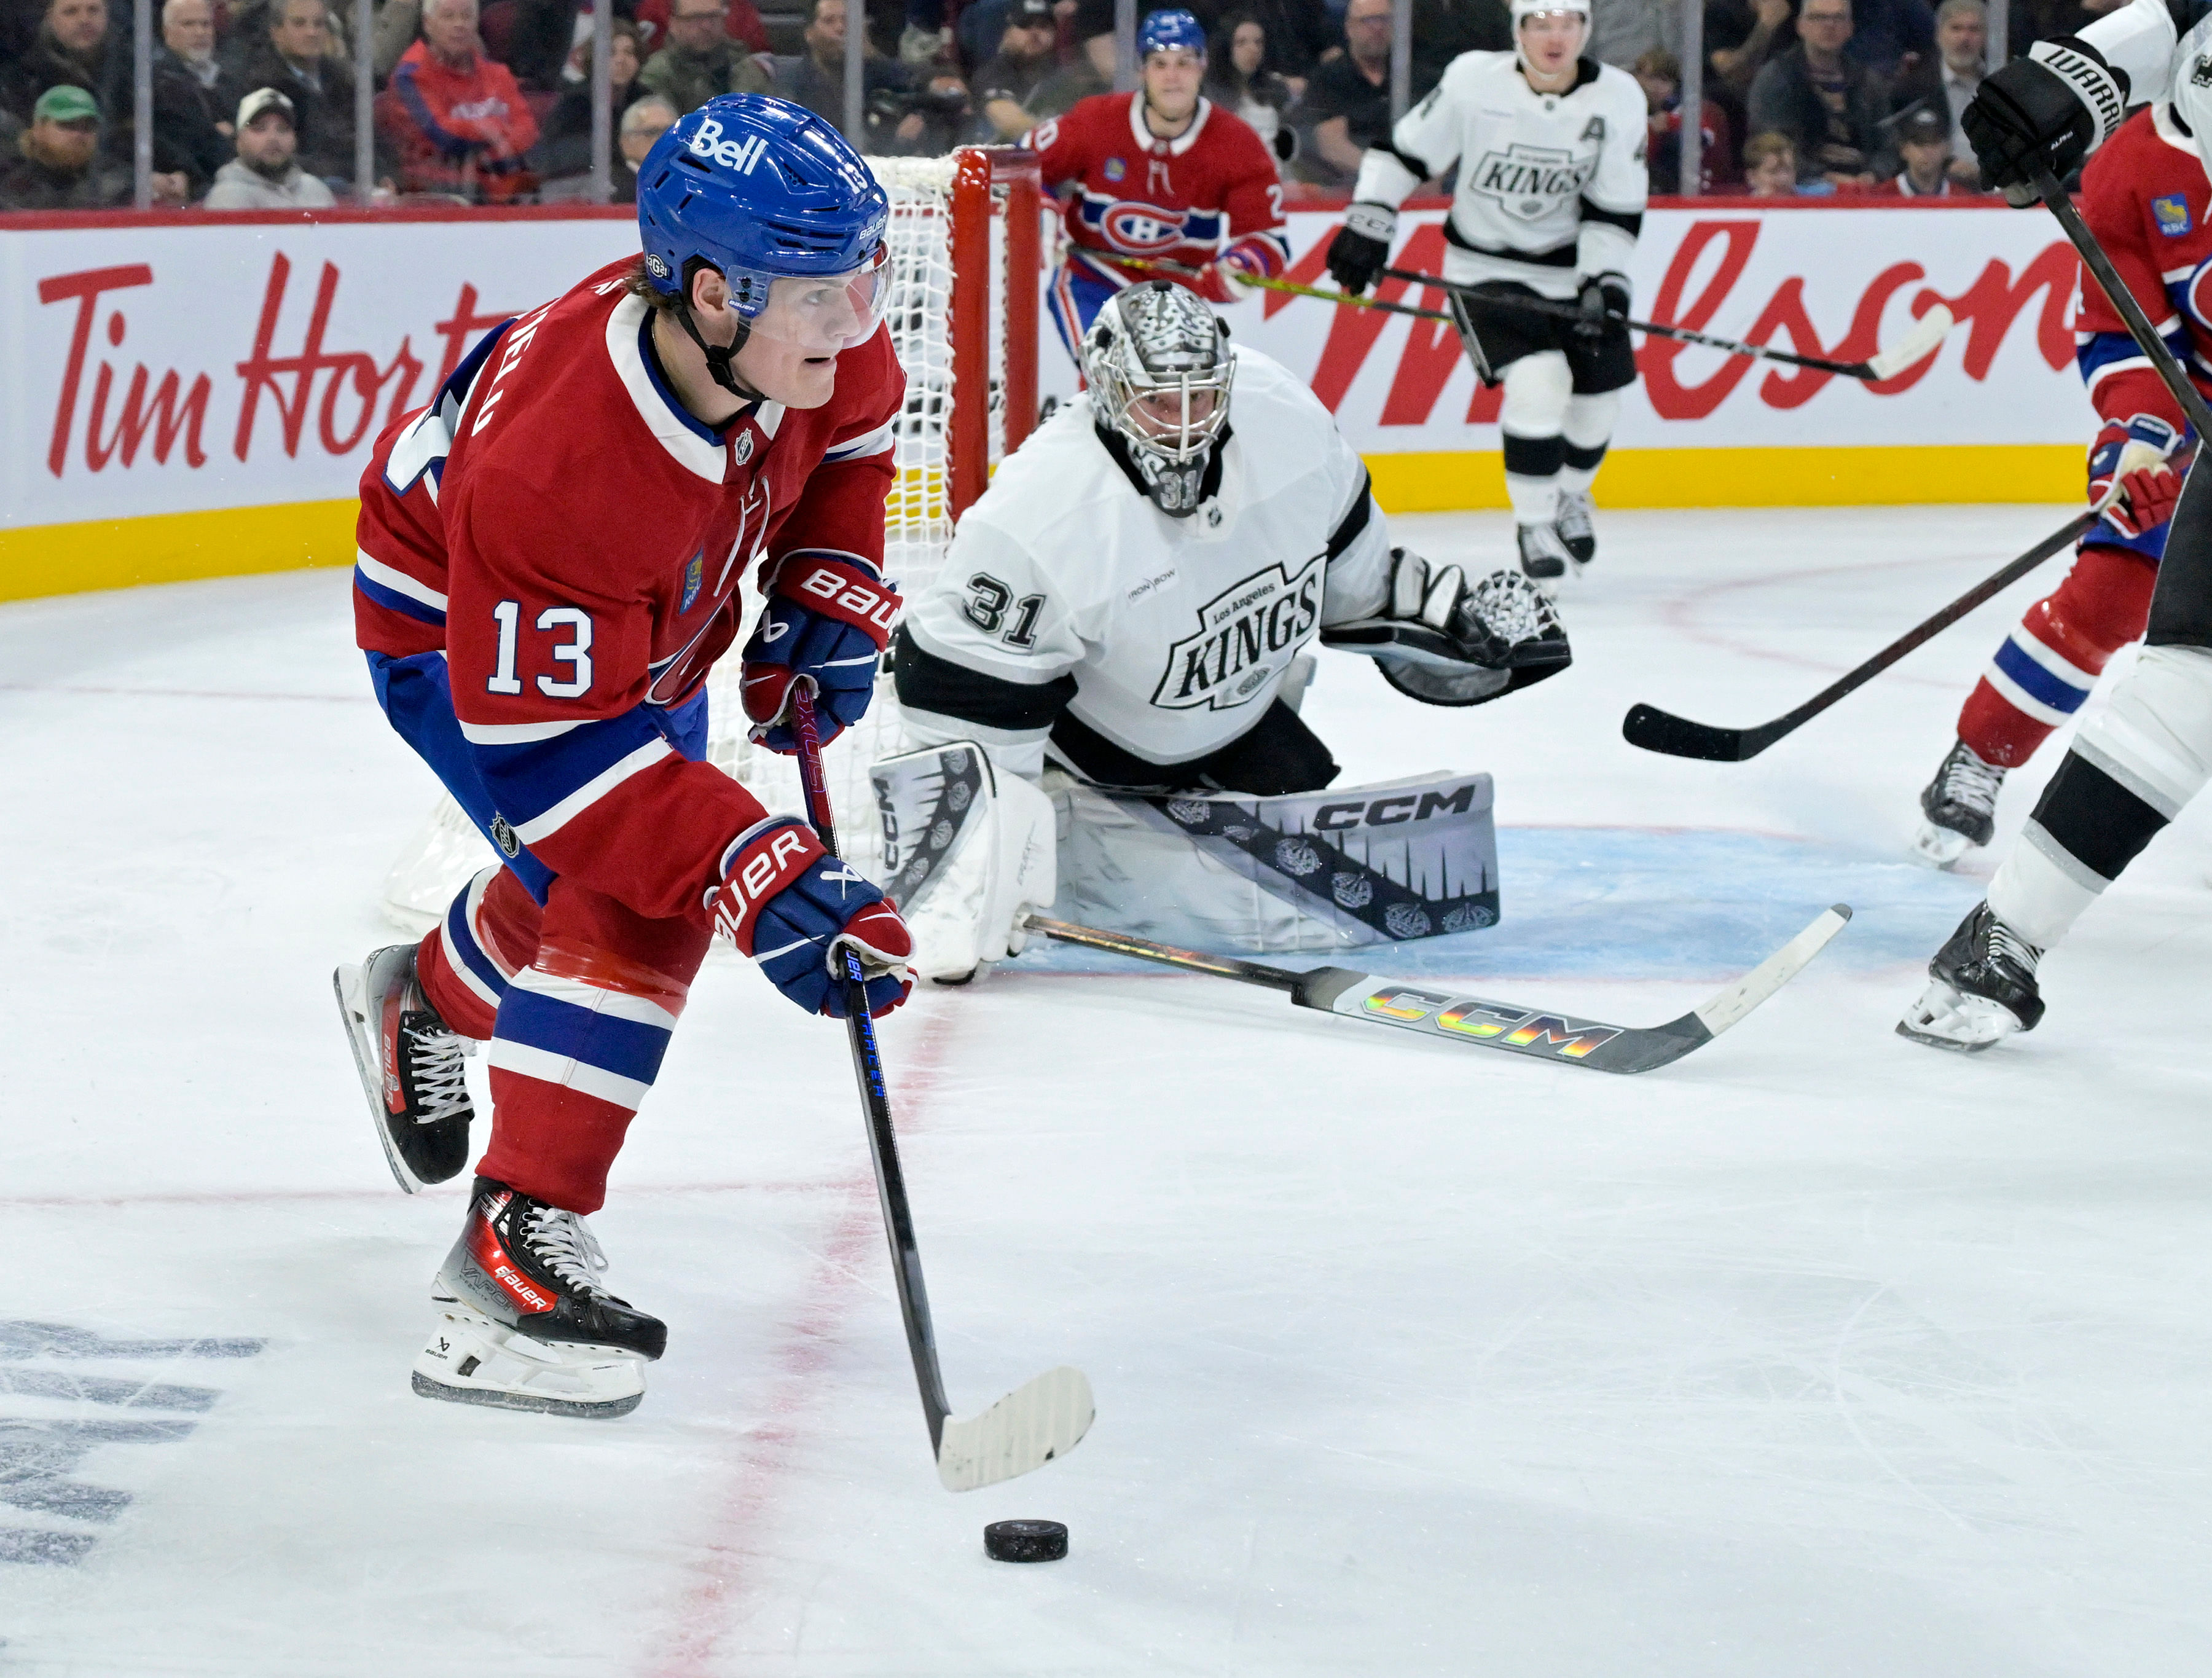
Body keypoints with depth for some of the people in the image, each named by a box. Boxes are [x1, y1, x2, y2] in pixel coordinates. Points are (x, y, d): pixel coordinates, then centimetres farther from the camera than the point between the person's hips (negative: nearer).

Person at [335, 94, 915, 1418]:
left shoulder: (802, 332, -27)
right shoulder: (553, 473, -45)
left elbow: (851, 431, 1)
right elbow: (544, 749, -41)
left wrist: (829, 594, -9)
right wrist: (759, 879, -46)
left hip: (645, 623, 8)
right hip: (453, 633, -8)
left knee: (623, 857, 28)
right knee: (636, 901, -25)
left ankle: (428, 1003, 59)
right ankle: (512, 1260, -21)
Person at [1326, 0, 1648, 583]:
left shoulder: (1618, 99, -12)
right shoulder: (1474, 81, -18)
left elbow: (1616, 208, -8)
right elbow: (1406, 149, -6)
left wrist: (1604, 284, -18)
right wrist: (1368, 223, -12)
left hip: (1572, 265, 3)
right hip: (1486, 266, -3)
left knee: (1599, 389, 5)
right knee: (1538, 382, -22)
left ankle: (1570, 496, 37)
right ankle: (1534, 523, -3)